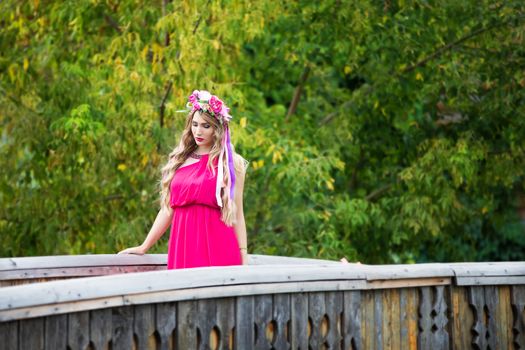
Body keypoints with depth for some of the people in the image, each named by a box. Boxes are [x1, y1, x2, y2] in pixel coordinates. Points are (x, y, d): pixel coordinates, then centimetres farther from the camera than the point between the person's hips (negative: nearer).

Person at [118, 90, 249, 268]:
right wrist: (144, 247, 15)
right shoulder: (179, 160, 14)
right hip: (182, 245, 3)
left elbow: (237, 214, 3)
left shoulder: (231, 163, 5)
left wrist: (244, 258, -1)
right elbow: (167, 210, 17)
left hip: (215, 245, -3)